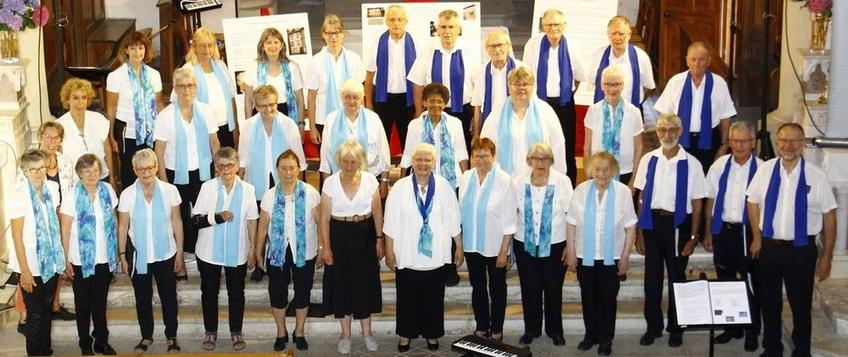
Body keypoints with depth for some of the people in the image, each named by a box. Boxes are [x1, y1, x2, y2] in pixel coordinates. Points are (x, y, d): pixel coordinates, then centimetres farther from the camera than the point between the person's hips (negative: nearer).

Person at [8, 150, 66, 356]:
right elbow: (17, 236, -14)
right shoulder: (19, 196, -17)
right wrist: (25, 271, -14)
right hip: (32, 265, -5)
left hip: (51, 262, 5)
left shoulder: (52, 188, -2)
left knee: (47, 310, 17)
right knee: (35, 315, 4)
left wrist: (61, 257, 7)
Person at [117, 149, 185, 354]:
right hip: (139, 256, 1)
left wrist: (180, 252, -2)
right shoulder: (127, 195, -8)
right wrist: (122, 256, 1)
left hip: (166, 254, -1)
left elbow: (177, 222, -2)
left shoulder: (169, 191, -9)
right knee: (142, 298, 14)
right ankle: (146, 336, 31)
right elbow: (122, 227, 0)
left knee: (169, 297, 11)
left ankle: (171, 336, 28)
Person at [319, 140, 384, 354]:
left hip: (365, 236, 1)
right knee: (341, 283, 8)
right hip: (339, 236, -1)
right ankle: (345, 334, 23)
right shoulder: (330, 183, -8)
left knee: (365, 282, 9)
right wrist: (326, 247, -6)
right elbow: (324, 218, -4)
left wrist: (379, 239, 1)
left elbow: (377, 212, 3)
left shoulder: (370, 180, -5)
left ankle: (367, 332, 25)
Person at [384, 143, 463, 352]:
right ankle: (406, 334, 27)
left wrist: (459, 248, 5)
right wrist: (389, 251, -1)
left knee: (433, 297, 11)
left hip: (435, 255, 1)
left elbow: (453, 221, 2)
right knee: (407, 297, 10)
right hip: (407, 255, 0)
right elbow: (391, 224, -2)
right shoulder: (400, 187, -6)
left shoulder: (444, 187, -4)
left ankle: (432, 334, 29)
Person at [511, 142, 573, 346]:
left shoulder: (562, 182, -10)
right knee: (530, 290, 10)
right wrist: (507, 244, 4)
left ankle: (555, 331, 27)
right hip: (525, 245, 2)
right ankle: (531, 330, 28)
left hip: (555, 246, -2)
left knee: (553, 290, 9)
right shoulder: (518, 183, -3)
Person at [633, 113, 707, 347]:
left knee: (677, 276, 12)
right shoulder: (648, 160, -1)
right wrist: (639, 232, 2)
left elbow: (697, 202, -4)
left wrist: (693, 236, -5)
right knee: (652, 276, 11)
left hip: (678, 223, -2)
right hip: (653, 221, 2)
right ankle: (653, 327, 26)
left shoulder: (691, 163, -8)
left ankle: (675, 329, 28)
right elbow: (641, 198, 3)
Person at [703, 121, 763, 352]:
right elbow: (710, 201, 7)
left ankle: (752, 332, 21)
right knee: (725, 282, 14)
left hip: (748, 231, -3)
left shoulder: (761, 169, -9)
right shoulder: (719, 166, 1)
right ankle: (731, 327, 29)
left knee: (750, 283, 6)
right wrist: (708, 233, 8)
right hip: (723, 229, 3)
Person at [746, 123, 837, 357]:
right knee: (769, 303, 17)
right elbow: (753, 203, 7)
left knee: (801, 304, 11)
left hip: (801, 250, -2)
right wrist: (757, 237, 4)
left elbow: (829, 216, -6)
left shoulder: (816, 177, -12)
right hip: (768, 247, 2)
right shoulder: (765, 170, -6)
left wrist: (826, 256, -4)